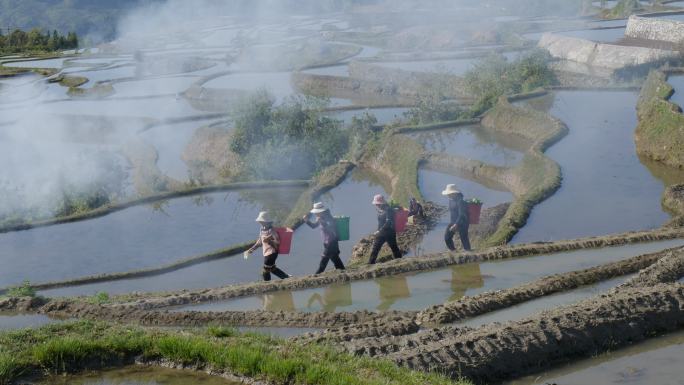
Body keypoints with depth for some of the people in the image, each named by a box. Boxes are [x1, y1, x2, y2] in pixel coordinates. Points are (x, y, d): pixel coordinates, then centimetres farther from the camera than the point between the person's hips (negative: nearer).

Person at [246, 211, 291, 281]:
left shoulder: (271, 231, -21)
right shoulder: (262, 230, 6)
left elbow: (277, 242, -22)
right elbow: (260, 241, 18)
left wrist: (269, 241, -36)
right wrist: (252, 249, 15)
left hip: (271, 253, -9)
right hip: (266, 253, 9)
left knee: (265, 272, 1)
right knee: (272, 268, 24)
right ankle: (286, 277, 36)